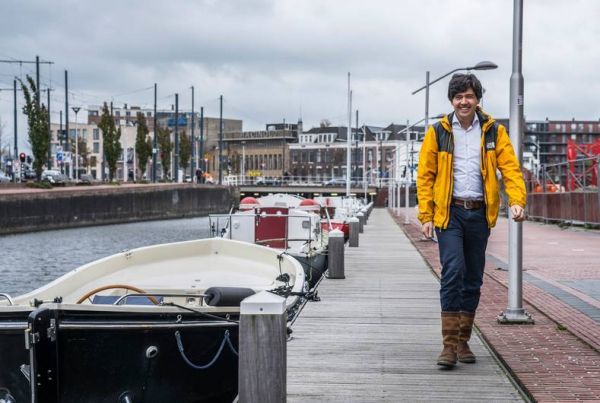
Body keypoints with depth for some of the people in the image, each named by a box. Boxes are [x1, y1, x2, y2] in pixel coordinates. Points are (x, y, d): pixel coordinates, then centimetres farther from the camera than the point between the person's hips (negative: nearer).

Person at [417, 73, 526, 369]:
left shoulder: (494, 131, 5)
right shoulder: (438, 132, 2)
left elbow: (510, 167, 0)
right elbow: (425, 175, 3)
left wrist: (517, 200, -17)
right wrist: (426, 216, -4)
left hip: (479, 213, 2)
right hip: (449, 212, -2)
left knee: (473, 279, 9)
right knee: (453, 272, -15)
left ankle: (463, 341, 21)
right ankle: (449, 344, -12)